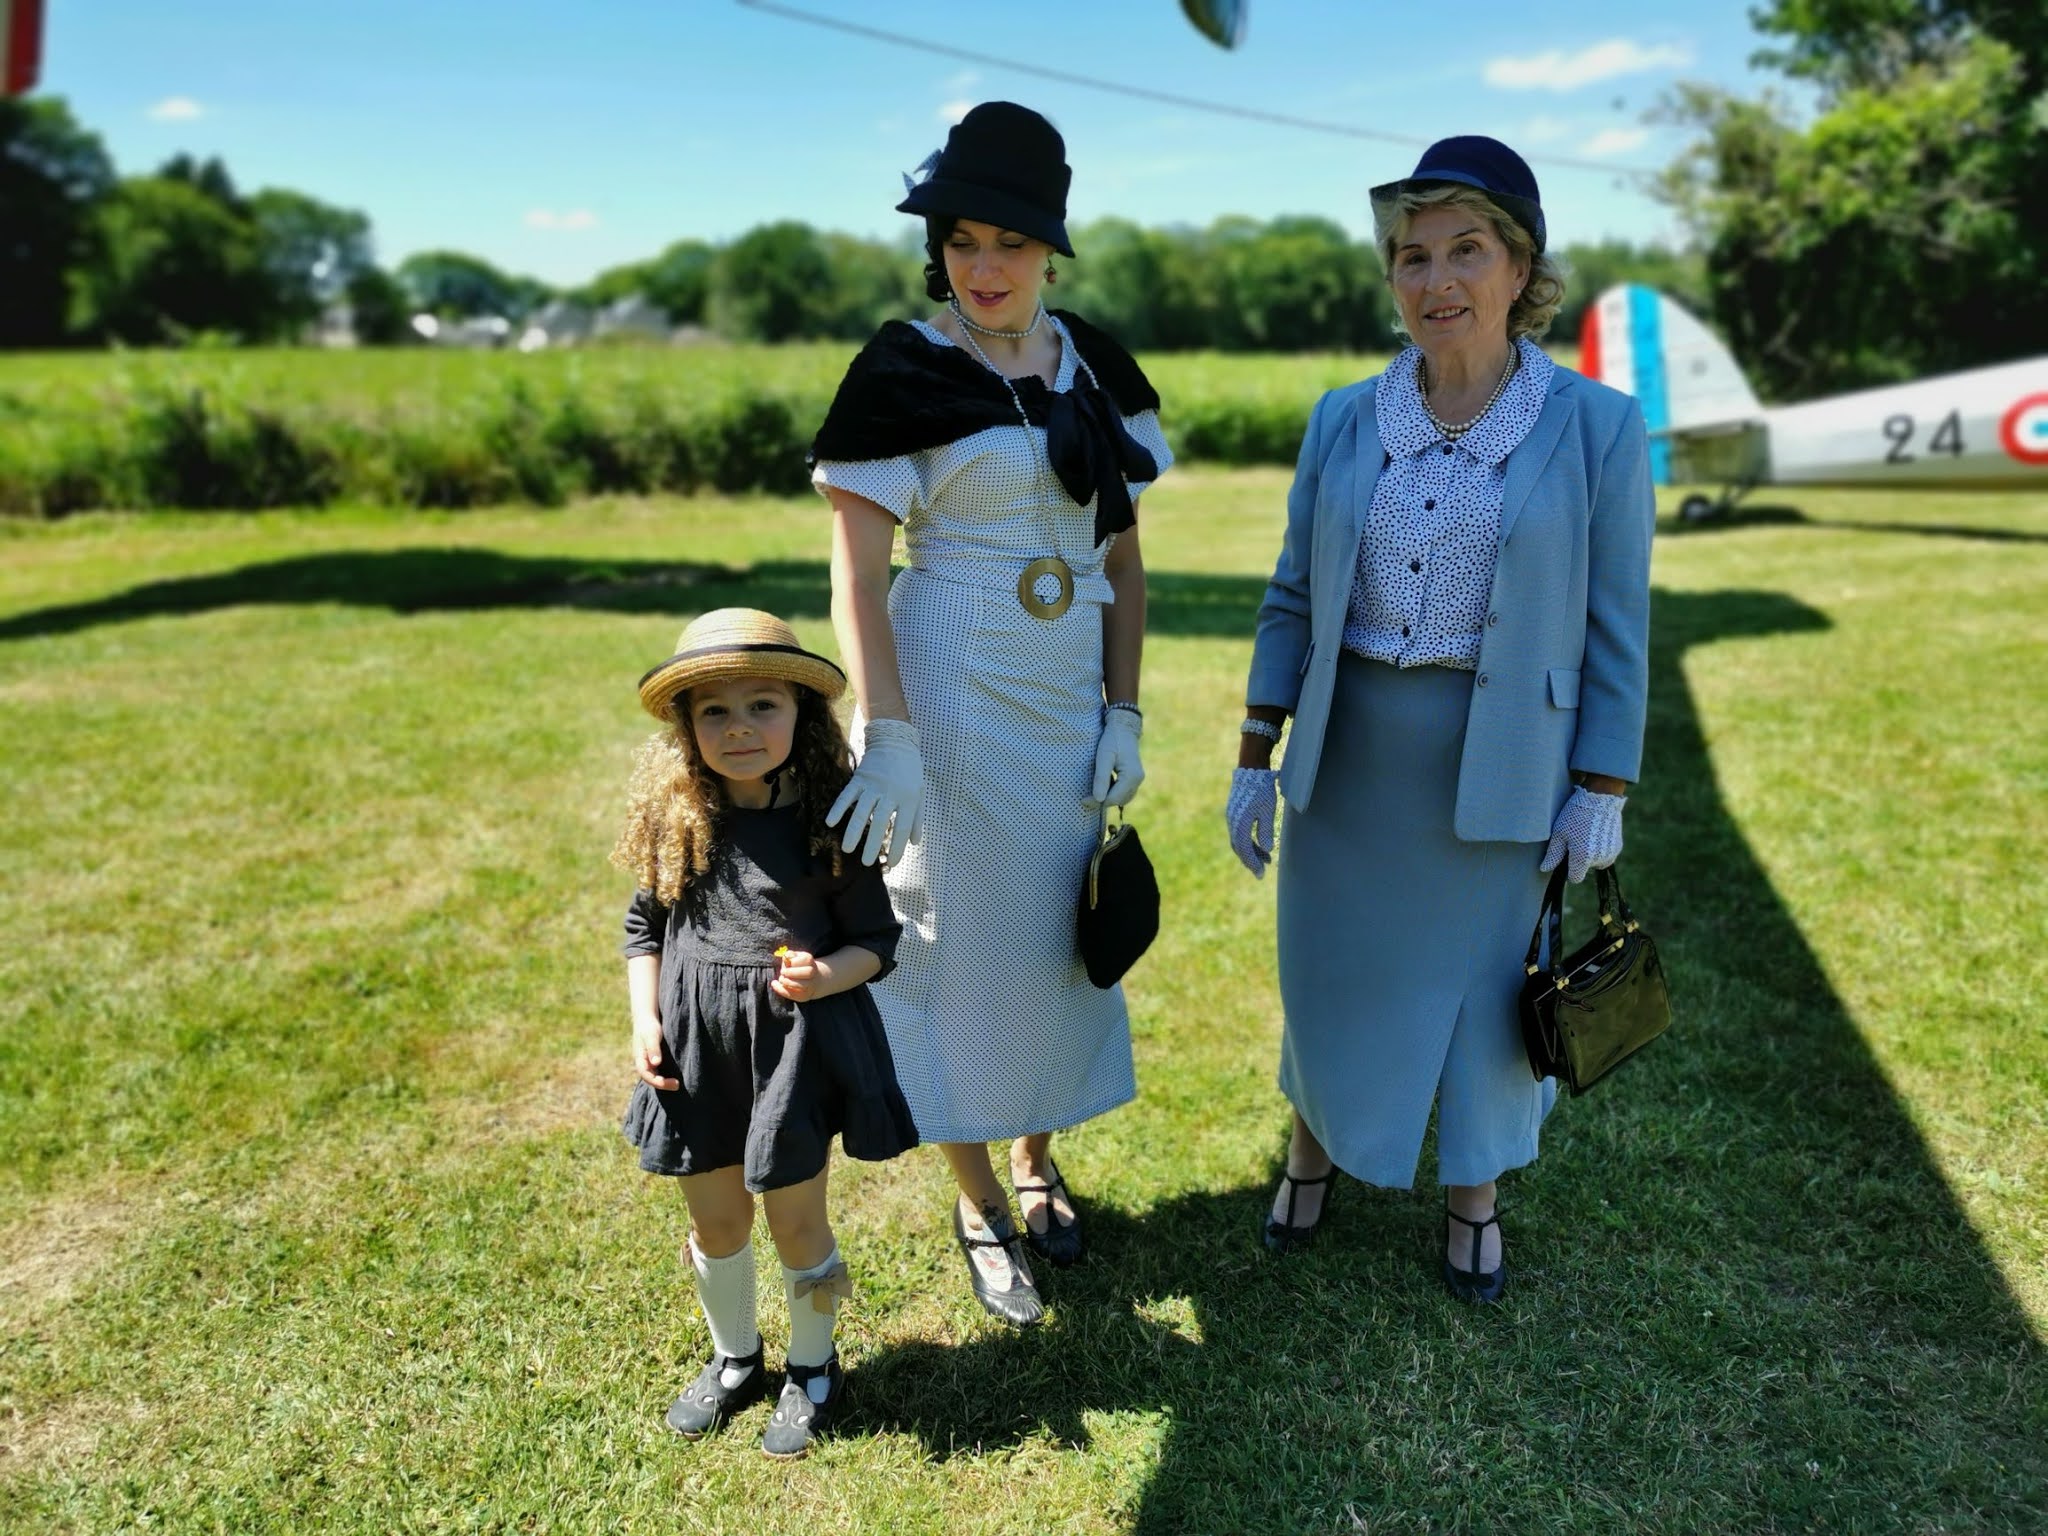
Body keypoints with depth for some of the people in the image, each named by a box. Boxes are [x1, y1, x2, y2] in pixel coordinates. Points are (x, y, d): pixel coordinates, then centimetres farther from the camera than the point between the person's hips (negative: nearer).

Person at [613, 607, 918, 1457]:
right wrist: (645, 1021, -2)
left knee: (795, 1223, 10)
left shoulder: (830, 822, -11)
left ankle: (812, 1369, 38)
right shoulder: (674, 821, -2)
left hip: (798, 1043, -3)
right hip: (696, 1044, 3)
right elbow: (645, 928, 9)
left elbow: (875, 939, -5)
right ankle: (734, 1359, 45)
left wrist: (826, 976, -24)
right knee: (714, 1222, 18)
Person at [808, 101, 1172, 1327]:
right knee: (960, 935, 5)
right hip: (953, 688, -5)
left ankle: (1041, 1164, 37)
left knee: (1059, 927, 15)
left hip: (1073, 688, 5)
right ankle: (980, 1205, 24)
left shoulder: (1093, 364, 5)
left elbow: (1123, 552, 7)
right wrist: (887, 737, -20)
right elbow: (858, 575, -12)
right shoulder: (903, 370, -8)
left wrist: (1125, 713, 0)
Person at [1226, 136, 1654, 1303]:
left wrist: (1603, 795, -6)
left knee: (1487, 984, 13)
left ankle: (1475, 1195, 38)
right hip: (1348, 758, 2)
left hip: (1502, 769, -2)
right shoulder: (1345, 422, -1)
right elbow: (1294, 601, 4)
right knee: (1329, 970, 15)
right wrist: (1255, 759, 1)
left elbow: (1616, 631, -4)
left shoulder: (1596, 428, -8)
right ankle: (1316, 1146, 43)